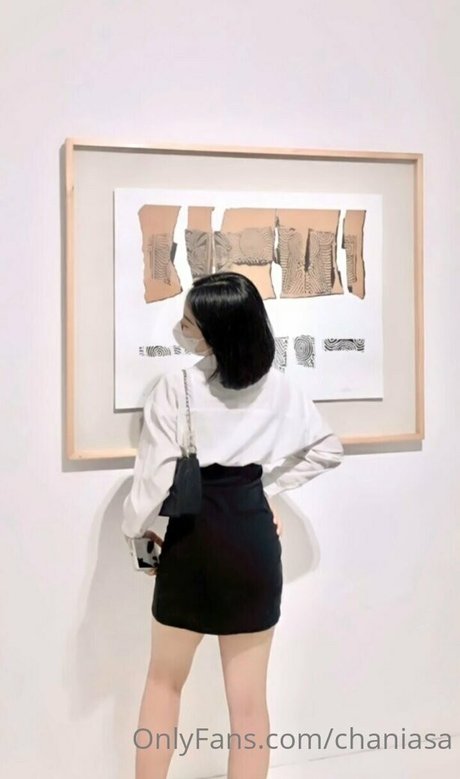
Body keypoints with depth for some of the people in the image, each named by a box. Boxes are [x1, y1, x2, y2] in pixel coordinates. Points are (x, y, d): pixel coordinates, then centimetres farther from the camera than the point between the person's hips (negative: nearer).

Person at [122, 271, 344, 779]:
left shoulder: (175, 387, -14)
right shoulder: (280, 387, 0)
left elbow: (156, 475, -15)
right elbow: (328, 450, 10)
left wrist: (134, 528, 2)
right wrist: (267, 486, 11)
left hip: (193, 537, -3)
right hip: (254, 537, 3)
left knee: (165, 680, 19)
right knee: (249, 697, 10)